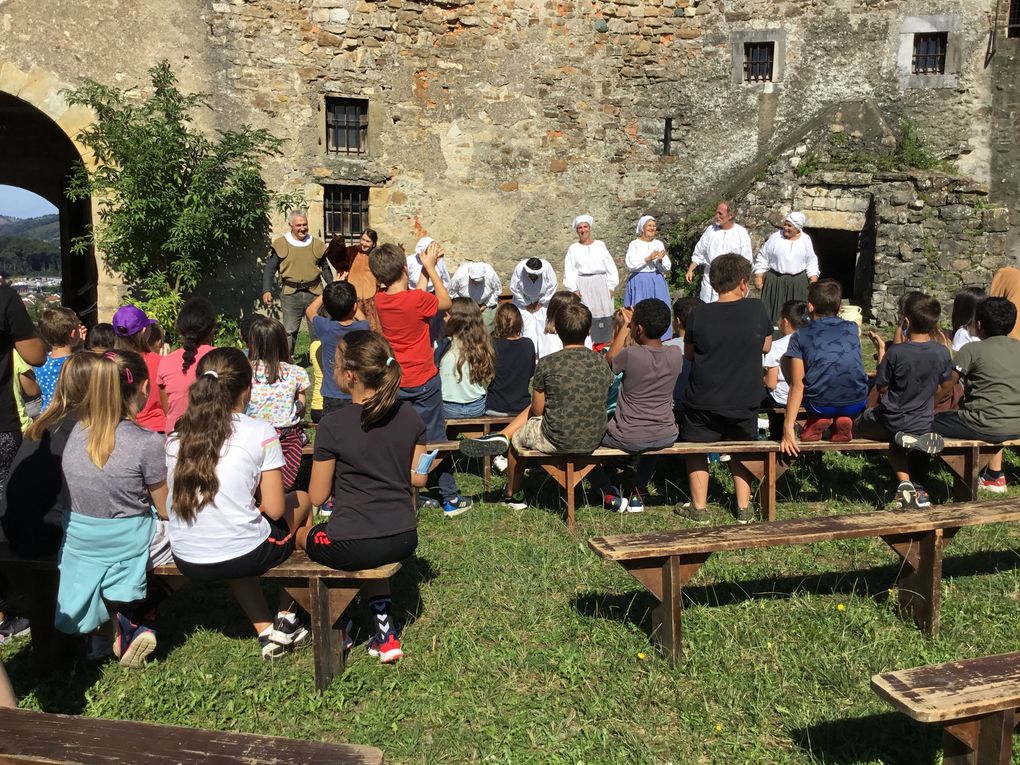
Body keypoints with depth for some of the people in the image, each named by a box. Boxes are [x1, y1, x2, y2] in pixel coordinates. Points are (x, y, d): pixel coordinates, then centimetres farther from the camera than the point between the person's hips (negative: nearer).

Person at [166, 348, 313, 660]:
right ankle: (287, 618, 35)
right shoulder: (260, 433, -11)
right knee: (302, 499, 24)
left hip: (188, 561, 5)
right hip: (244, 556, -5)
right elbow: (274, 509, -11)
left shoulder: (176, 437, 1)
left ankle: (265, 630, 30)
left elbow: (177, 501, 10)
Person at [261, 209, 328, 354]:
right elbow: (269, 269, 3)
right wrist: (266, 290, -7)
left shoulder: (317, 244, 8)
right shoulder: (280, 244, 1)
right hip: (291, 293, -2)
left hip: (314, 293, 2)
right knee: (289, 331, -1)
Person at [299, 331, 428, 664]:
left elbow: (317, 496, -6)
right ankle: (385, 628, 24)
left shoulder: (333, 425, -16)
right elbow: (418, 477, 7)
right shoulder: (410, 416, -3)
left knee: (301, 532, 27)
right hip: (404, 540, 5)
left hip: (351, 545, -4)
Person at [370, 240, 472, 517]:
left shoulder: (380, 300, -5)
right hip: (424, 381, -4)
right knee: (436, 439, 7)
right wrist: (430, 267, 0)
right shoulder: (417, 299, -21)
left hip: (394, 383, 4)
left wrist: (425, 270, 12)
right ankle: (451, 499, 16)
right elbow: (446, 302, -2)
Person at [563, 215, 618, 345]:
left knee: (603, 313, -2)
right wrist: (574, 289, -9)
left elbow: (610, 266, 9)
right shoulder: (573, 249, 8)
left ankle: (603, 343, 5)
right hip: (582, 287, -2)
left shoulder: (600, 245, 12)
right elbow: (569, 271, 3)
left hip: (601, 285, 2)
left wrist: (611, 286, 1)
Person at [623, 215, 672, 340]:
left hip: (657, 283, 3)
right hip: (639, 283, -3)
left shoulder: (659, 244, 9)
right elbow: (631, 266, -11)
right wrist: (648, 258, -15)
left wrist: (660, 260, -12)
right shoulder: (634, 244, 0)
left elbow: (666, 269, 8)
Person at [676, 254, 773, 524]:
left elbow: (689, 353, 1)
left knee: (697, 450, 17)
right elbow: (766, 346, 4)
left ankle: (699, 508, 22)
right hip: (744, 402, 2)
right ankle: (744, 507, 27)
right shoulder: (756, 309, -11)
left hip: (704, 402, -1)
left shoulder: (698, 314, -14)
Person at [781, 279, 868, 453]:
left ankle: (816, 420, 9)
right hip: (856, 404, 2)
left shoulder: (800, 336, 0)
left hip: (820, 405, -2)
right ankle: (844, 420, 8)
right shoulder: (852, 329, 10)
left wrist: (788, 427, -5)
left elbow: (797, 386, -6)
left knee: (786, 359, 21)